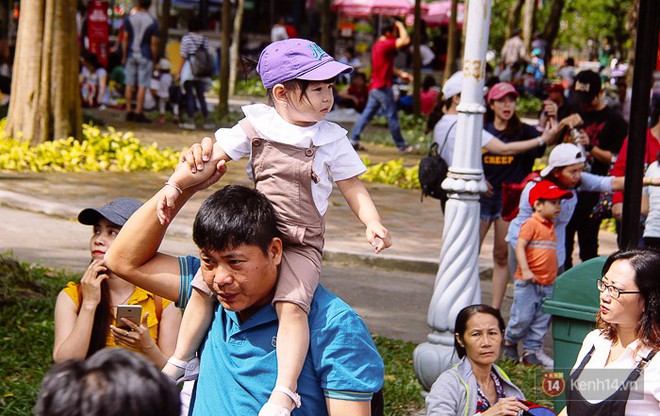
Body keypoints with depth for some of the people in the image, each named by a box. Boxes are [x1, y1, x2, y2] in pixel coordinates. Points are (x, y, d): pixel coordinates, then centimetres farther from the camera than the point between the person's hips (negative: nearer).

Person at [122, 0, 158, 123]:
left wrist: (124, 56, 8)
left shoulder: (129, 18, 0)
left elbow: (125, 39, 1)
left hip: (131, 54, 3)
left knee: (129, 84, 9)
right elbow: (154, 43, -6)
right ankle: (139, 113, -2)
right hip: (145, 57, -3)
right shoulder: (153, 22, -5)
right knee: (142, 86, -1)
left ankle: (129, 112, 11)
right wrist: (154, 59, 3)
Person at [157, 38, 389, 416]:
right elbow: (209, 161, 2)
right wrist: (175, 186, -11)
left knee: (292, 304, -27)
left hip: (301, 245, -2)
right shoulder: (256, 127, 2)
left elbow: (353, 188, 3)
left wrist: (373, 224, -14)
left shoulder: (332, 140, 1)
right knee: (203, 283, -7)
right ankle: (180, 363, 14)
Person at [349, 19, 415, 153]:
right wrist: (400, 26, -10)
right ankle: (402, 145, 5)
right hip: (383, 87, -9)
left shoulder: (378, 44, 15)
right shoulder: (386, 44, -16)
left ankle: (353, 140, 5)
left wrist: (400, 73, 14)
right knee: (392, 117, -1)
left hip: (374, 87, 9)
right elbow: (405, 40, -26)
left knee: (367, 114, 9)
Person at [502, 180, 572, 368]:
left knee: (542, 320, 6)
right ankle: (509, 342, 18)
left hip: (547, 283, 8)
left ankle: (532, 350, 13)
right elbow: (520, 247, -18)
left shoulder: (550, 227, 15)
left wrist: (554, 276, 21)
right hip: (528, 282, -8)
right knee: (523, 317, -5)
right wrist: (525, 270, -26)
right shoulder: (531, 224, -10)